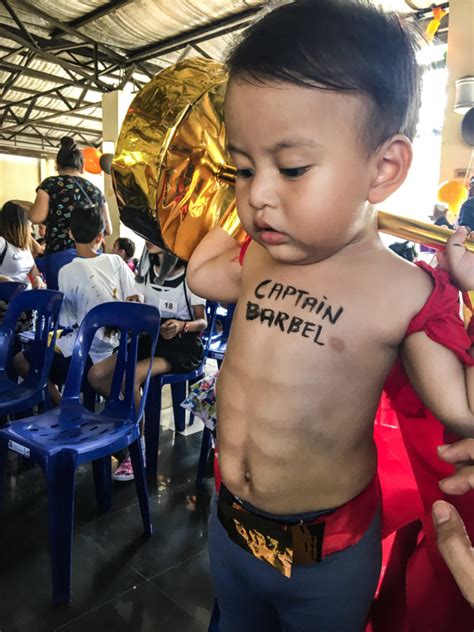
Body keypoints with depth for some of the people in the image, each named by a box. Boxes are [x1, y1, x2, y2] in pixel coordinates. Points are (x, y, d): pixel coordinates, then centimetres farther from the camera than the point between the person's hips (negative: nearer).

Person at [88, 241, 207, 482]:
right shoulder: (147, 271, 11)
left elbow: (202, 322, -9)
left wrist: (181, 326, -30)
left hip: (183, 345, -6)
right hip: (151, 337, 7)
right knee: (96, 375, -14)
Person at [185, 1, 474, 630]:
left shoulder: (407, 294, -22)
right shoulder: (254, 259, -7)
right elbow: (199, 273, 14)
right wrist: (236, 212, 8)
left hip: (327, 552, -4)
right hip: (231, 522, 5)